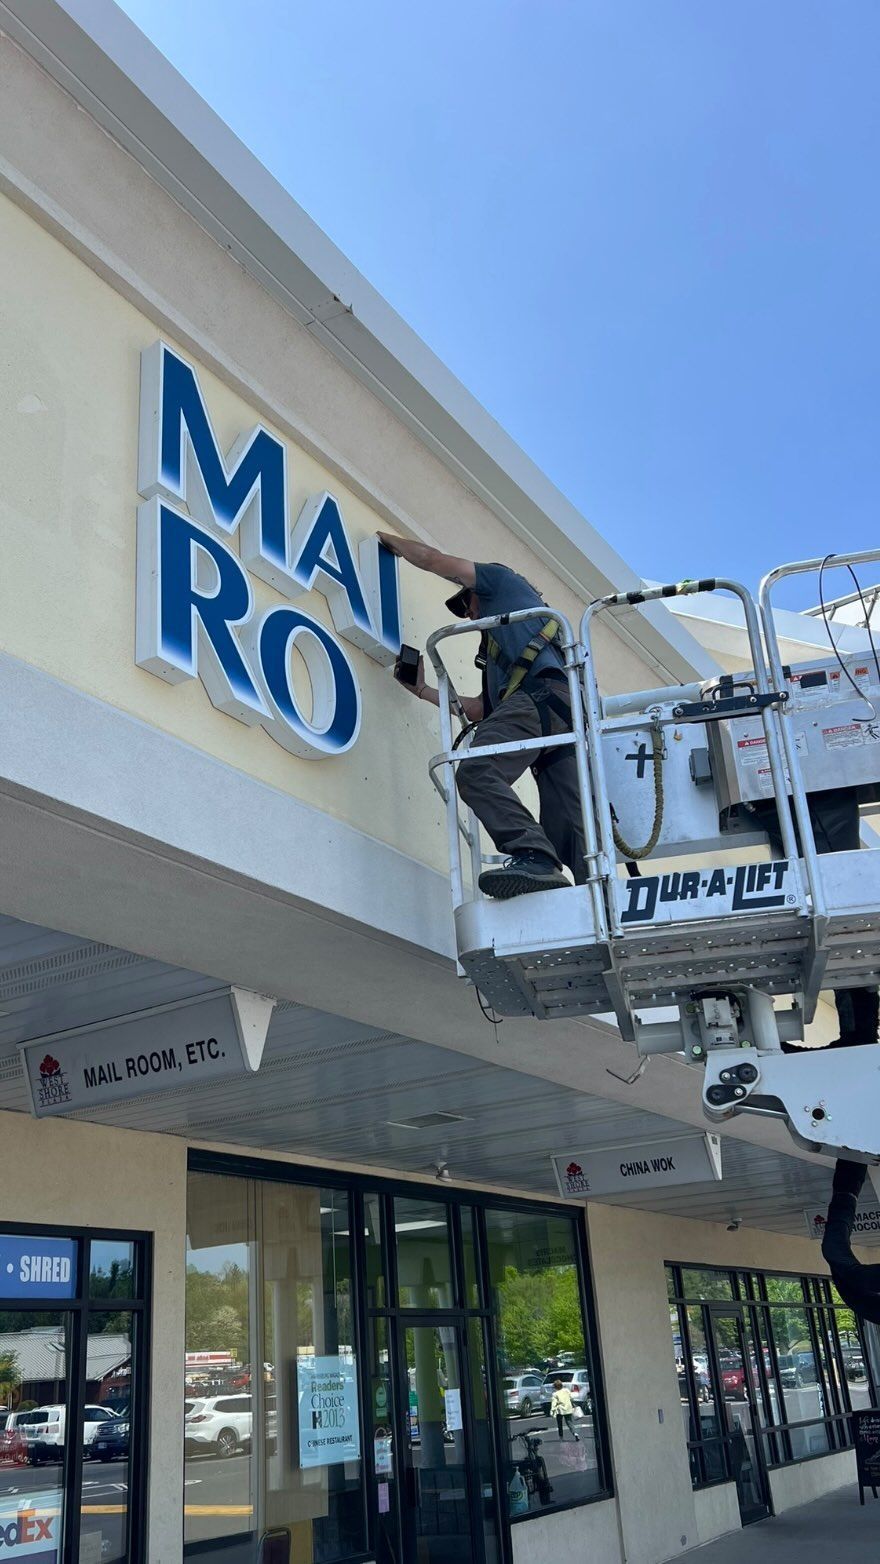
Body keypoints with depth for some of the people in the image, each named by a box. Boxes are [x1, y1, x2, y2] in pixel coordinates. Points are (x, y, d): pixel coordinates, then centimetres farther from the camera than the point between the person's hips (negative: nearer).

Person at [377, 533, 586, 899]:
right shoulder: (496, 653, 44)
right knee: (569, 832, -5)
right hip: (567, 713, 9)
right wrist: (424, 691, 44)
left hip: (542, 693, -9)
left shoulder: (504, 581, 25)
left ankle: (533, 856, -43)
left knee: (476, 771, -27)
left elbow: (434, 560, 25)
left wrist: (394, 541, 43)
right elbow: (480, 709, 36)